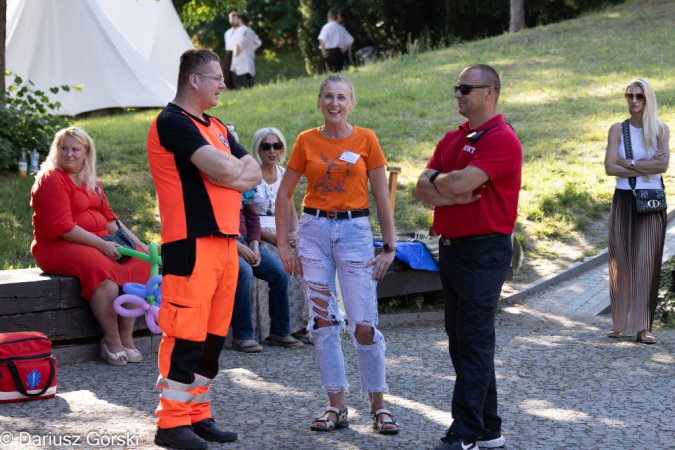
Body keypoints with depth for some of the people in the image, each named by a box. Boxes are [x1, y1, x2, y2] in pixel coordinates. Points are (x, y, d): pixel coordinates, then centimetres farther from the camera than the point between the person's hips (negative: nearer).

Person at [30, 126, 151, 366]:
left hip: (97, 243, 8)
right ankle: (112, 341, -25)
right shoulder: (51, 179, -8)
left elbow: (109, 219, 19)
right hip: (57, 247, -8)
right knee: (101, 268, -36)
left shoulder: (90, 182, 19)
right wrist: (101, 244, -22)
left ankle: (126, 338, -18)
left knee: (138, 261, -18)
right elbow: (61, 227, -17)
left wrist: (137, 243, 6)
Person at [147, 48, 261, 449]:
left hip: (225, 240, 9)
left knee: (214, 333, 11)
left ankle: (198, 415, 18)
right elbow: (223, 170, -19)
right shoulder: (173, 122, -9)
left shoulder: (216, 127, 21)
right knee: (185, 333, -7)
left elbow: (254, 173, 14)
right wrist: (236, 166, 3)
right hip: (192, 243, -9)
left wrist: (231, 173, -5)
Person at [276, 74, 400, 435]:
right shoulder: (306, 141, 4)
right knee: (322, 321, 4)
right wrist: (283, 245, 3)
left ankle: (378, 406, 8)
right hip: (313, 231, 2)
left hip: (354, 231, -2)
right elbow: (284, 194, 9)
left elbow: (381, 196, 2)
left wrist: (389, 247, -1)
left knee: (363, 324, -5)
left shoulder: (365, 139, 0)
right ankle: (337, 407, 13)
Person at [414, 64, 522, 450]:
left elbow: (460, 183, -23)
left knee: (474, 343, -9)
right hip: (451, 246, 9)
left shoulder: (502, 139, -12)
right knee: (461, 341, 12)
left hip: (484, 251, -9)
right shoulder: (453, 139, 15)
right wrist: (455, 194, -12)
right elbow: (422, 190, 6)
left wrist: (438, 180, -2)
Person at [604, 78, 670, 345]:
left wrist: (628, 163, -11)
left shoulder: (660, 129, 3)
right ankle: (621, 323, 7)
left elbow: (663, 165, -11)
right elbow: (610, 167, -8)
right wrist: (645, 167, -11)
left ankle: (642, 327, -7)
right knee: (621, 261, 1)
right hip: (624, 200, 1)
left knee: (647, 262, -5)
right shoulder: (618, 130, 3)